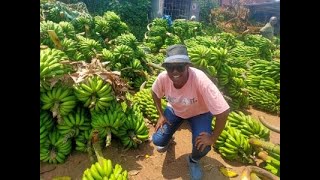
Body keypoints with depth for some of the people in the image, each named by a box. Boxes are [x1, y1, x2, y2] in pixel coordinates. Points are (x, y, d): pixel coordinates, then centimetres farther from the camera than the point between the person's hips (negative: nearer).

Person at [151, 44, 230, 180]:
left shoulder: (200, 80, -40)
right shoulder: (163, 77, -28)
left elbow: (223, 111, -35)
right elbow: (155, 93, -2)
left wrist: (213, 138, -26)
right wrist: (161, 115, -6)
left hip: (199, 113, -2)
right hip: (174, 110, 3)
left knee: (202, 147, -22)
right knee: (158, 141, -7)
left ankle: (193, 160, 17)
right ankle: (168, 139, 33)